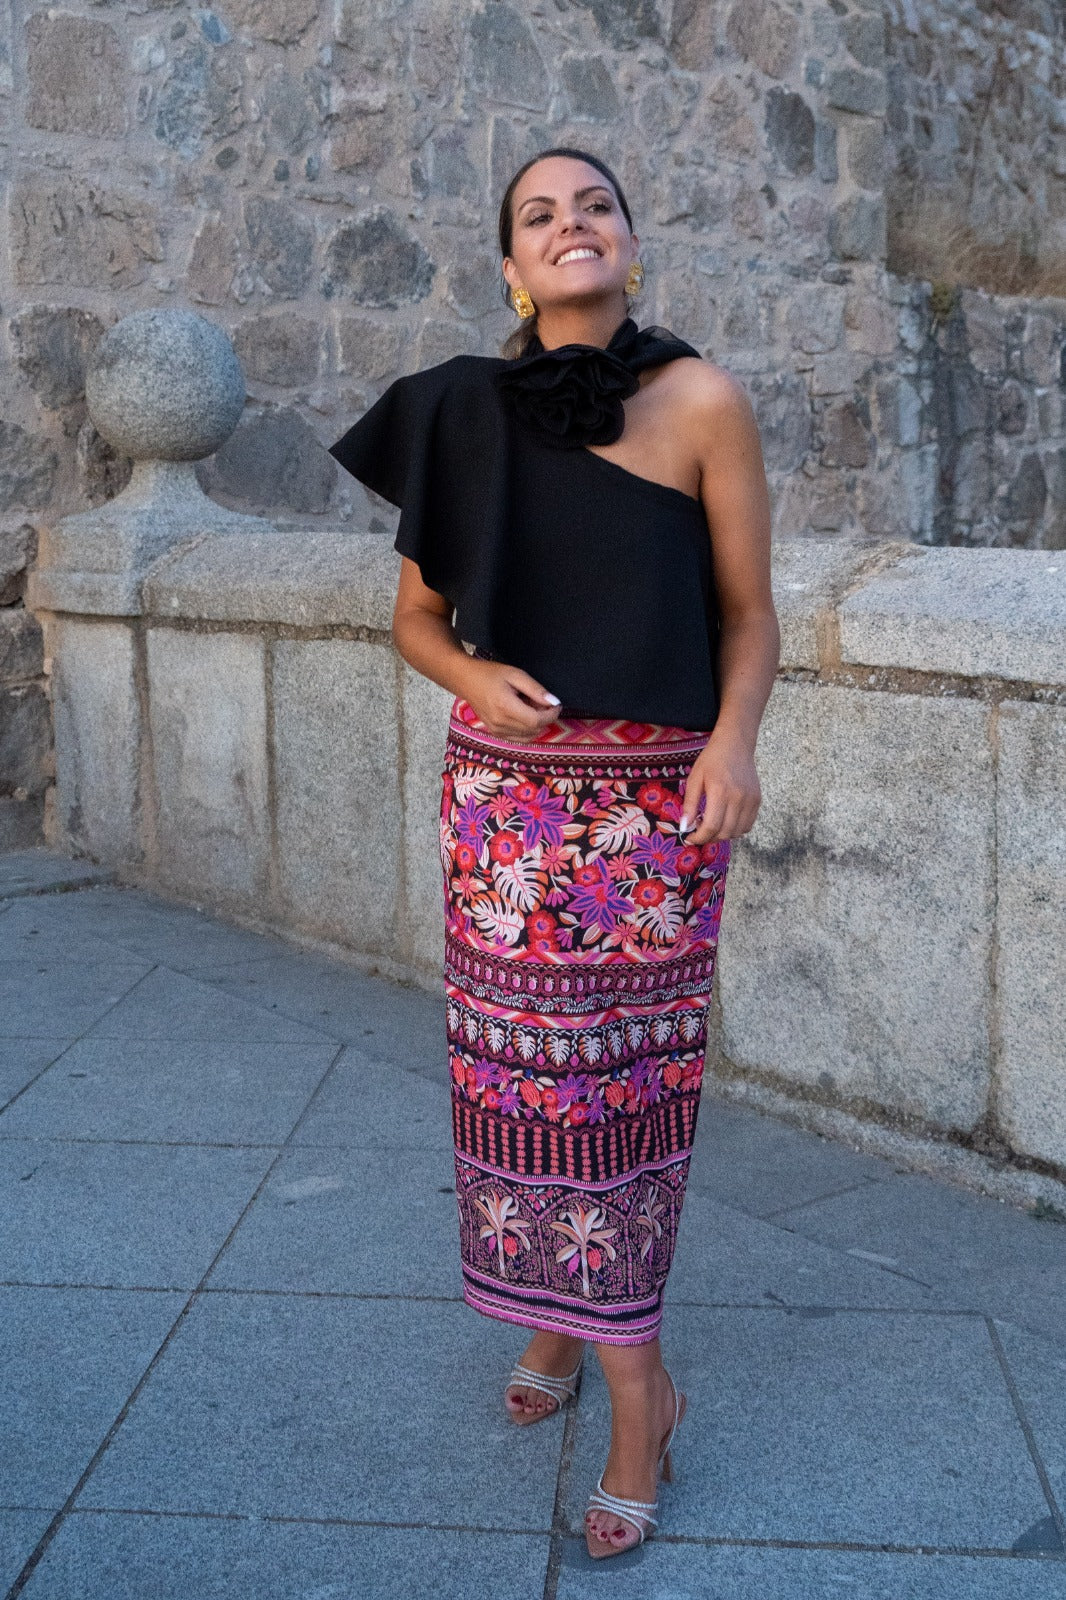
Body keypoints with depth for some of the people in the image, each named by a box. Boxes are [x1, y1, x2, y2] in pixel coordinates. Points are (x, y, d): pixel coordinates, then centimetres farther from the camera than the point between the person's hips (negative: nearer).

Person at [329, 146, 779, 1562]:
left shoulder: (702, 400, -3)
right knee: (515, 1054, 7)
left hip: (656, 793, -2)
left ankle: (628, 1378, 15)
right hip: (504, 785, 2)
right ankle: (559, 1310, 29)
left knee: (628, 1066, 3)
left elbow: (749, 612, 0)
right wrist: (478, 677, -11)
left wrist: (735, 739, -18)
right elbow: (417, 615, 9)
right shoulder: (465, 412, 3)